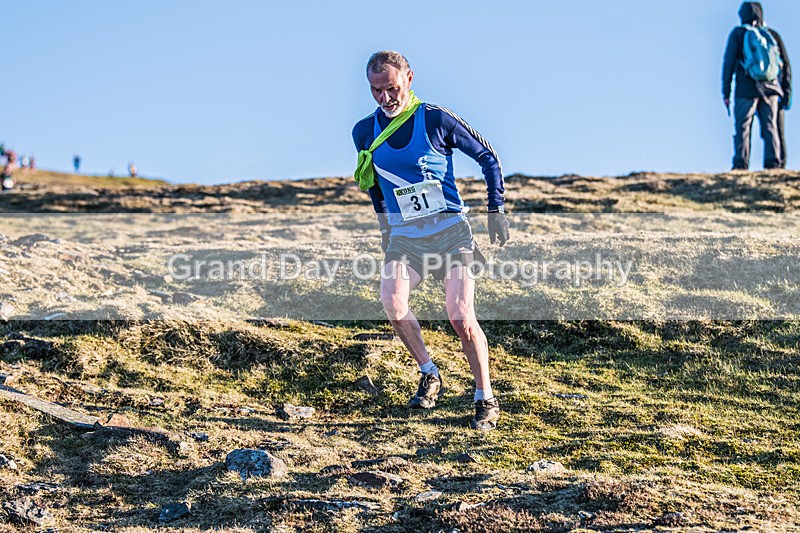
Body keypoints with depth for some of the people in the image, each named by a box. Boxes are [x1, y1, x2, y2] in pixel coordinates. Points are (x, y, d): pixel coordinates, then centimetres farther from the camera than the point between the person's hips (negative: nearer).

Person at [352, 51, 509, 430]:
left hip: (450, 231, -3)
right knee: (391, 300, -24)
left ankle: (486, 399, 2)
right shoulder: (365, 132, 4)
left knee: (461, 317, -14)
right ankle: (429, 375, -4)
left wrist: (496, 210, 0)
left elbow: (487, 157, 2)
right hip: (404, 236, 3)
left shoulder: (436, 119, -8)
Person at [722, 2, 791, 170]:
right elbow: (786, 65, 12)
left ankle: (740, 165, -11)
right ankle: (773, 163, -6)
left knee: (742, 129, -3)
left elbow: (729, 63, -1)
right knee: (770, 128, 4)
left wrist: (726, 93, 1)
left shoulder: (738, 33, 6)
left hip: (746, 91, -3)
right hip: (770, 90, 3)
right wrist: (786, 93, 15)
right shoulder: (772, 34, 15)